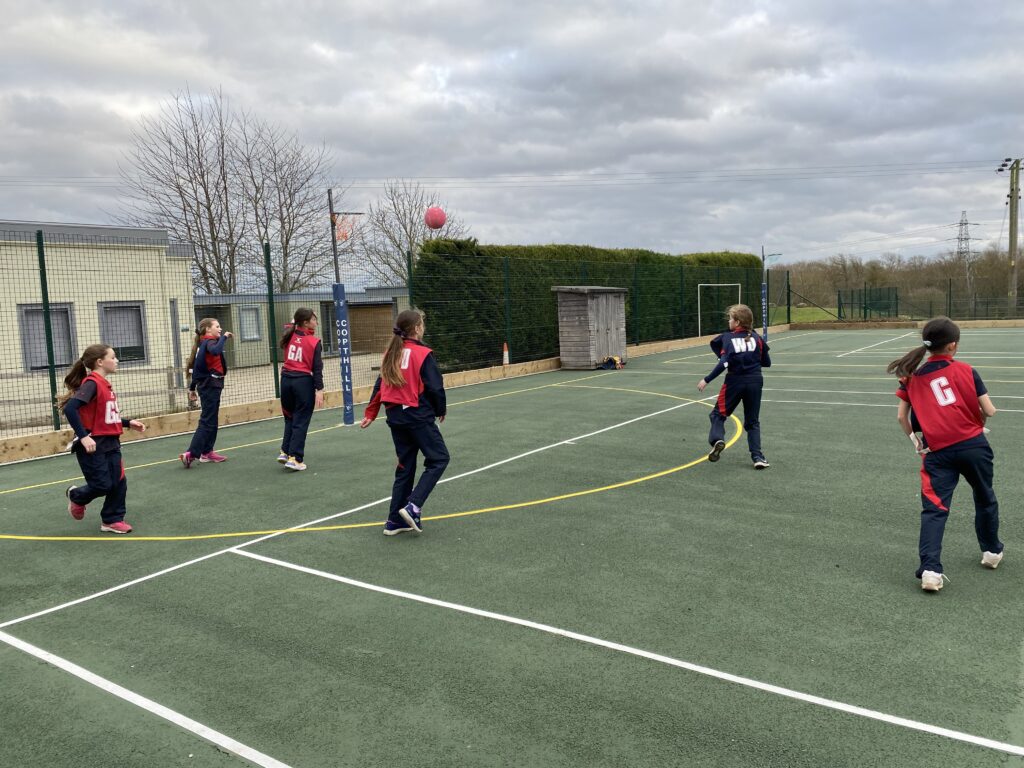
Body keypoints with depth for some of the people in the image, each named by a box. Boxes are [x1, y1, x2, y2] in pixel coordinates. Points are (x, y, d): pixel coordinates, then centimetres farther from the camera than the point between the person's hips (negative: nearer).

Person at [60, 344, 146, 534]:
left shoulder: (104, 384, 11)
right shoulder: (92, 383, -16)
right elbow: (70, 409, -27)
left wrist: (128, 422, 12)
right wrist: (83, 436, -30)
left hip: (110, 443, 8)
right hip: (92, 445, -8)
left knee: (119, 483, 5)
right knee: (102, 485, 0)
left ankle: (112, 520, 17)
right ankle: (76, 495, 30)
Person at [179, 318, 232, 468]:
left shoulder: (203, 343, 13)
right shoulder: (209, 342, -13)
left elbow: (195, 367, 16)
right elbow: (215, 351, -39)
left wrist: (192, 388, 19)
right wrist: (224, 337, -26)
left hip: (207, 385, 10)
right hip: (211, 386, -10)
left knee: (211, 421, 14)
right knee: (207, 421, -10)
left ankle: (207, 452, 18)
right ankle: (191, 454, -13)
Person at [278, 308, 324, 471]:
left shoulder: (290, 336, 4)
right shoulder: (314, 342, -9)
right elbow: (317, 368, -12)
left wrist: (294, 323, 19)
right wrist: (319, 389, -11)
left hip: (286, 379, 5)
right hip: (304, 382, -5)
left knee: (290, 418, 21)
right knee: (301, 421, 3)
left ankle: (285, 452, 17)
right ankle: (294, 458, 3)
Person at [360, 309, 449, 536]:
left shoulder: (391, 353, 8)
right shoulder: (422, 353, -11)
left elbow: (380, 385, 10)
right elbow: (435, 387, -11)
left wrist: (370, 413, 15)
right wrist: (441, 410, 6)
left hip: (395, 416, 7)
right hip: (418, 415, -7)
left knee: (405, 466, 15)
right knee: (439, 459, 6)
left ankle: (395, 521, 18)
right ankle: (413, 506, -7)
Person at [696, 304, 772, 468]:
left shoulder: (727, 338, -6)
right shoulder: (756, 338, 3)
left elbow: (723, 363, -15)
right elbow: (767, 363, 8)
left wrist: (707, 380, -12)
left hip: (735, 382, -3)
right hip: (755, 382, 3)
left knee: (718, 413, 13)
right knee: (752, 421, 14)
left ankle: (717, 440, -14)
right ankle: (758, 457, 6)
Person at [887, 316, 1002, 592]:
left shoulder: (913, 378, 4)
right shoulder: (966, 371, -1)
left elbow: (902, 417, 4)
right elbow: (989, 411, -2)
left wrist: (915, 441, 19)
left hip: (938, 452, 0)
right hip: (973, 444, 0)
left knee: (934, 510, -2)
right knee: (985, 498, 25)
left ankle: (930, 569, -16)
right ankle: (992, 551, 43)